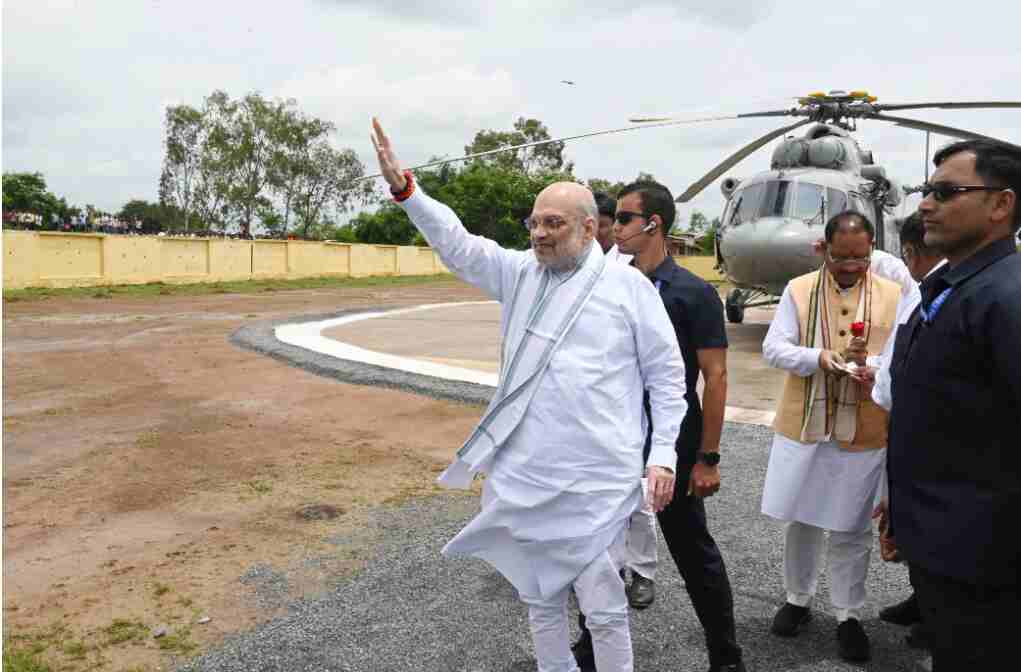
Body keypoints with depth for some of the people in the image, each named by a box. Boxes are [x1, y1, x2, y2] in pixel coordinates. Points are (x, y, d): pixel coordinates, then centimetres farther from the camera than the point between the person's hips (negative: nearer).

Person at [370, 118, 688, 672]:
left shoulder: (629, 286, -4)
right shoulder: (519, 273, 7)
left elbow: (666, 375, -1)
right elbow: (456, 244, 1)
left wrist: (663, 455, -6)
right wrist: (404, 188, -12)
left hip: (593, 480, -4)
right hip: (521, 474, 5)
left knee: (604, 609, 5)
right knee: (539, 598, 20)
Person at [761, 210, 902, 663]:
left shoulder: (893, 296, 0)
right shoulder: (798, 289, 1)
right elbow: (772, 348, -5)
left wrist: (868, 361, -24)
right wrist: (818, 357, -22)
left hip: (863, 433, -1)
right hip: (802, 426, 1)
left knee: (851, 529, 10)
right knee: (800, 519, 14)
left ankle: (848, 616, 26)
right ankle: (797, 600, 33)